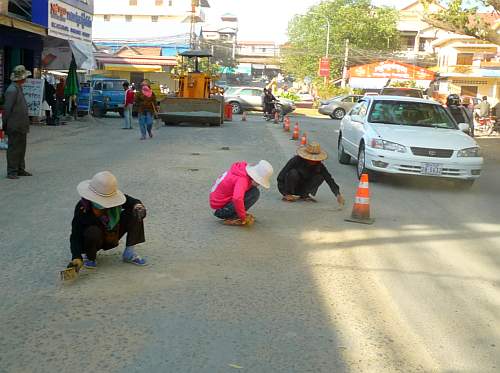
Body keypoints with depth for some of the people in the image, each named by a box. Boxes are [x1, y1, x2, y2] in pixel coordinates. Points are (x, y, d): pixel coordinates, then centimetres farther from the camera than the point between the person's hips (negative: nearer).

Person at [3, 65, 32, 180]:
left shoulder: (19, 89, 15)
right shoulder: (12, 90, -16)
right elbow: (7, 109, -16)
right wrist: (6, 125, -12)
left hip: (21, 126, 9)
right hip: (15, 127, -9)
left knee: (21, 148, 15)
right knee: (13, 149, -3)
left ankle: (20, 169, 24)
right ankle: (12, 172, 3)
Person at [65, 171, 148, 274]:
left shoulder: (115, 199, -19)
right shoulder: (82, 208, -28)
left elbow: (132, 202, -5)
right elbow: (76, 234, -27)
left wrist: (138, 206, -31)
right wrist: (77, 257, -38)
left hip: (112, 236, 4)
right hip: (95, 239, -4)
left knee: (135, 214, -15)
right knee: (93, 232, -40)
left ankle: (129, 253, -8)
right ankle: (90, 257, -7)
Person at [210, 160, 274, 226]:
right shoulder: (242, 180, -28)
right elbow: (237, 199, -44)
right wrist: (243, 218, -29)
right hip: (220, 209, -9)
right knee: (255, 192, -19)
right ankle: (232, 219, -14)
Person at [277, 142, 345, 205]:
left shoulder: (319, 166, -15)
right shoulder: (297, 160, -26)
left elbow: (330, 180, -20)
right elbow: (281, 177, -24)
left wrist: (338, 194, -33)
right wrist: (285, 193, -28)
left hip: (302, 188, 3)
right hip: (287, 186, -3)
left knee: (320, 176, -17)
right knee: (293, 173, -34)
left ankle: (304, 195, -6)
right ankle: (287, 196, -16)